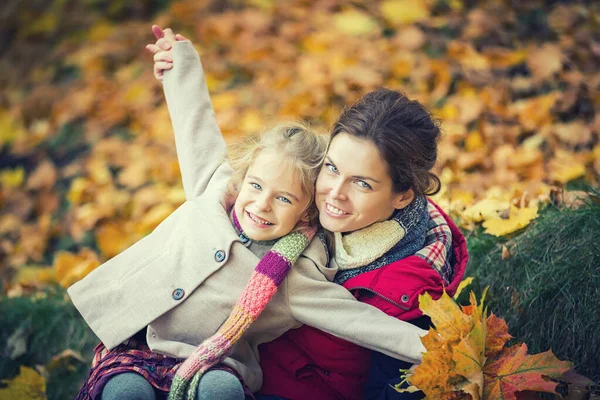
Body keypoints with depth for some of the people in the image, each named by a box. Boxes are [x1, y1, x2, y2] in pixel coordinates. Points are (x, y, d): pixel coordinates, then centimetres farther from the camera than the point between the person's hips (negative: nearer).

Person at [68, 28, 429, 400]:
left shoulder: (299, 278, -7)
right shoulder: (214, 187, 1)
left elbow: (358, 318, -11)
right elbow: (196, 122, 12)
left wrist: (427, 346, -22)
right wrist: (182, 56, 22)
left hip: (207, 365, -2)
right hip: (131, 342, 2)